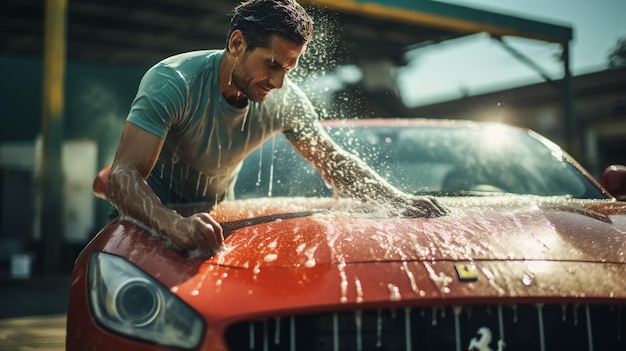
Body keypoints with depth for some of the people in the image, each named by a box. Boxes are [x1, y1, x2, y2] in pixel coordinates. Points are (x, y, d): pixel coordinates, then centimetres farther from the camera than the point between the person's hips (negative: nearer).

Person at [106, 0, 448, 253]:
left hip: (215, 217, 4)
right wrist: (175, 225, -57)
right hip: (150, 218, -4)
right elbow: (123, 176, -37)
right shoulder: (171, 83, -29)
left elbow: (334, 161, -1)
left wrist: (401, 200, -16)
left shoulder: (285, 100, -15)